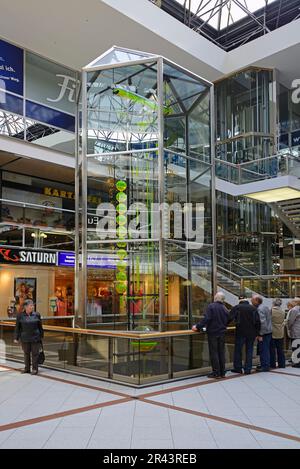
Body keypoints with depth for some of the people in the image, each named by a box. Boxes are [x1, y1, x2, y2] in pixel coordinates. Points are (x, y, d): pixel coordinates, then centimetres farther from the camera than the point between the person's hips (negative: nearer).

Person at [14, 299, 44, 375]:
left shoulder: (36, 315, -1)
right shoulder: (20, 316, -2)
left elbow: (40, 326, 6)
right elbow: (17, 327, 1)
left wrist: (41, 336, 8)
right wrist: (16, 338, -1)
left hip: (35, 338, -1)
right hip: (25, 339, 1)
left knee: (35, 353, 2)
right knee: (26, 353, 11)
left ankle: (35, 369, 11)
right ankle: (27, 368, 24)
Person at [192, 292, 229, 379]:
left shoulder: (211, 306, -12)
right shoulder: (224, 308, 4)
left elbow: (207, 318, -21)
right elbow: (227, 321, 10)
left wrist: (198, 327, -15)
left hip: (212, 333, -5)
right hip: (222, 333, 5)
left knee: (213, 352, 2)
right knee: (221, 352, 12)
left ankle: (216, 372, 4)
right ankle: (222, 372, 18)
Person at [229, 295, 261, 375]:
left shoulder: (236, 307, -4)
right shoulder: (253, 308, 3)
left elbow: (230, 318, -10)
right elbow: (258, 321, 0)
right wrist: (257, 332, 6)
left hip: (240, 332, -2)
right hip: (251, 333, 2)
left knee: (238, 350, 9)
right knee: (249, 350, 9)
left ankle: (238, 368, 13)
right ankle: (248, 369, 10)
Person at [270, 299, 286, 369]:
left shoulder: (270, 311, -15)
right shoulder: (283, 312, -2)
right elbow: (283, 321, 8)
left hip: (272, 333, -4)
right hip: (280, 333, 4)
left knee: (272, 350, 5)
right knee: (280, 350, 12)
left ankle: (272, 364, 9)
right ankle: (282, 364, 15)